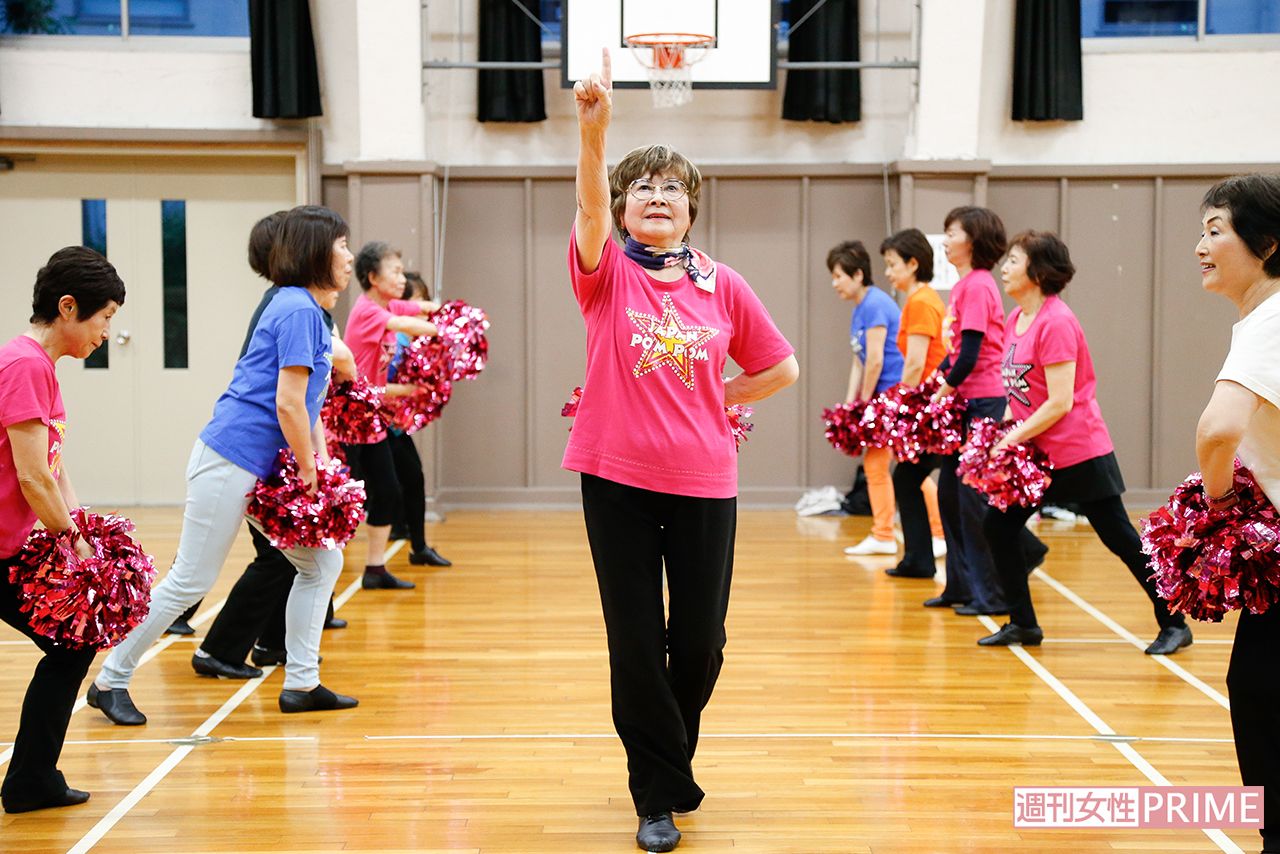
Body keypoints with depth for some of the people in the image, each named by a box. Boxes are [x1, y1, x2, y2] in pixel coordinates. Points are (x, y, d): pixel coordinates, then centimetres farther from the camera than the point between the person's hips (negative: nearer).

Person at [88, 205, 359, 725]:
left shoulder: (310, 310, 15)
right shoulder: (298, 308, -15)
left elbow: (310, 400, 17)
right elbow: (288, 403, -20)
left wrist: (321, 463, 7)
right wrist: (309, 474, -12)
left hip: (268, 469, 10)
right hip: (232, 461, -10)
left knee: (322, 562, 10)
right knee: (190, 580, -3)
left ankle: (301, 683, 15)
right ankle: (110, 681, 10)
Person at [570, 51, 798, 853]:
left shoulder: (722, 285, 4)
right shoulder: (606, 274, -1)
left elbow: (781, 367, 13)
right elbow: (590, 201, -21)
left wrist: (714, 401, 5)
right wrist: (594, 125, -37)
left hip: (705, 483, 2)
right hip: (618, 479, -1)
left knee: (700, 642, 6)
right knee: (636, 643, 2)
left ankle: (669, 750, 35)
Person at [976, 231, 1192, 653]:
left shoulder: (1056, 322, -19)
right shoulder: (1015, 320, 8)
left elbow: (1060, 402, -22)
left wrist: (1012, 439, -19)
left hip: (1079, 452, -9)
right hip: (1036, 451, 9)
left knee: (1121, 540, -1)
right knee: (997, 525, 4)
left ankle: (1174, 625, 11)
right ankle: (1023, 624, 15)